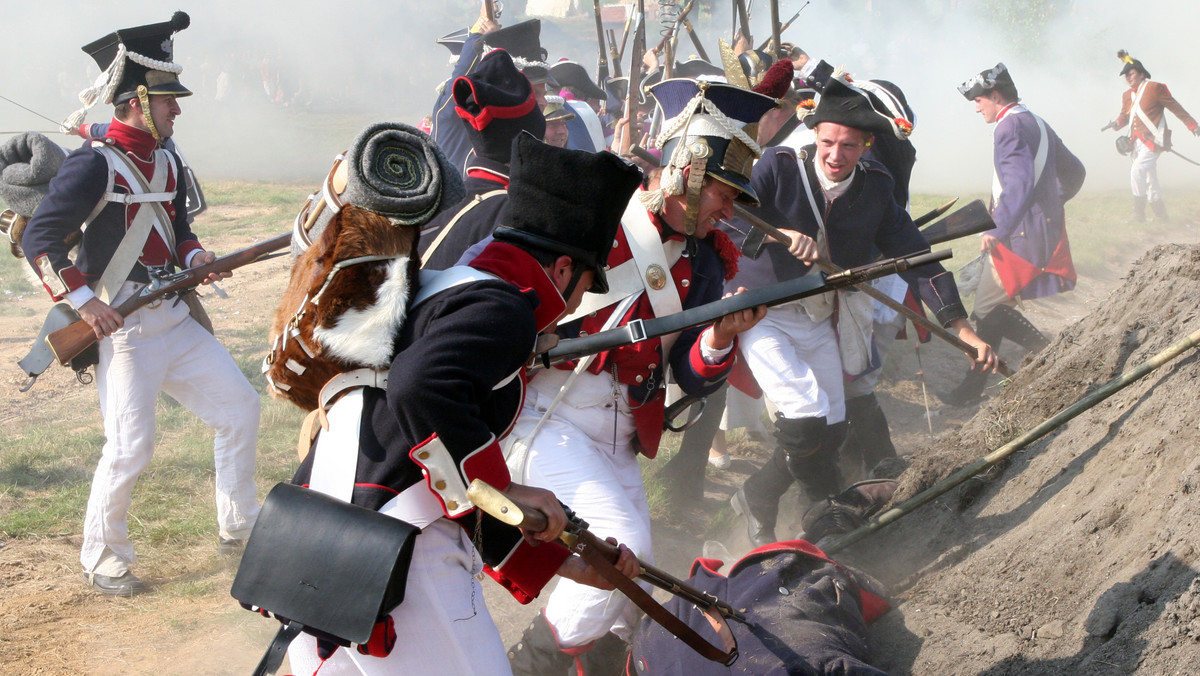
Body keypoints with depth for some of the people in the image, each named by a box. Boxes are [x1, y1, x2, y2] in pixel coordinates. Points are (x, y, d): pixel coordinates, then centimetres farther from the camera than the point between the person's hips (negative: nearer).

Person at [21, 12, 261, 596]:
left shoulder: (167, 163, 10)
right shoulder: (95, 165, -15)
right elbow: (39, 238, -17)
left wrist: (197, 258, 1)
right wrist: (83, 299, -25)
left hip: (175, 319, 8)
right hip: (122, 330, -8)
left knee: (240, 406, 8)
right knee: (130, 448, -10)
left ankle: (239, 527, 24)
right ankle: (101, 562, 10)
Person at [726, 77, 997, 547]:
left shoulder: (875, 188, -1)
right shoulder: (780, 166, -13)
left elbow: (914, 254, -2)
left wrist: (961, 327, -7)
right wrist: (777, 233, -41)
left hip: (819, 321, 5)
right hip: (761, 314, -5)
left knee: (831, 429, 7)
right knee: (805, 418, -19)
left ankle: (758, 498, 28)